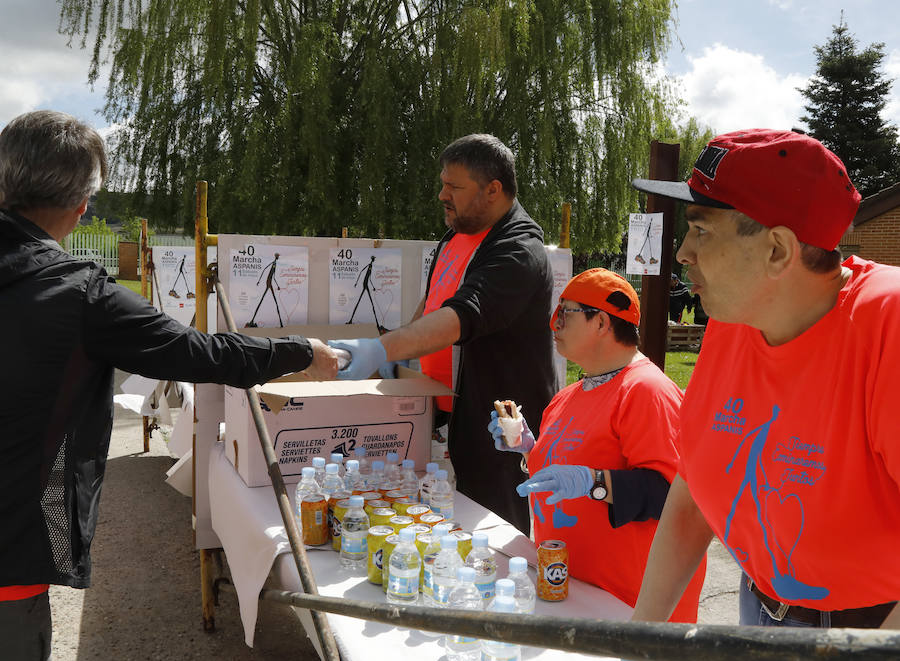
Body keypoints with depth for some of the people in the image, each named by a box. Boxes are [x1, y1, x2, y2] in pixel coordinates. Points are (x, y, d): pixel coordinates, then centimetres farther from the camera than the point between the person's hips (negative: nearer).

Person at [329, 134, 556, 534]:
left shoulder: (519, 253, -21)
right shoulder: (456, 236, 10)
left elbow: (463, 316, -35)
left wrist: (381, 349, -43)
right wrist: (399, 351, 14)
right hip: (453, 416, 9)